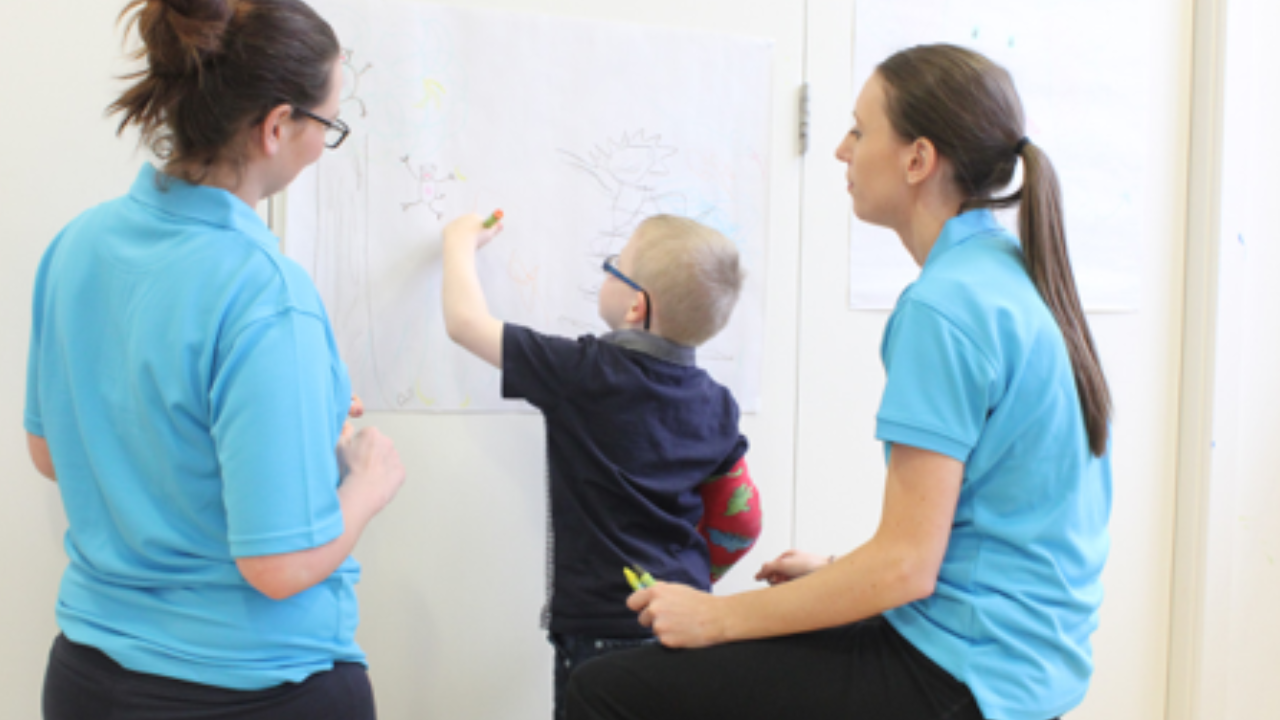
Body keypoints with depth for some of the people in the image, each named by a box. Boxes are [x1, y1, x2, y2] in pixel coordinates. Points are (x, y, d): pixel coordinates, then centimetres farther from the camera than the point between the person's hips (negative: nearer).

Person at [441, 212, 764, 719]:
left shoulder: (586, 374, -15)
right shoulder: (716, 406, 1)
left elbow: (465, 321, -5)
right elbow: (739, 525, 10)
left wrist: (461, 242, 12)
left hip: (603, 627, -6)